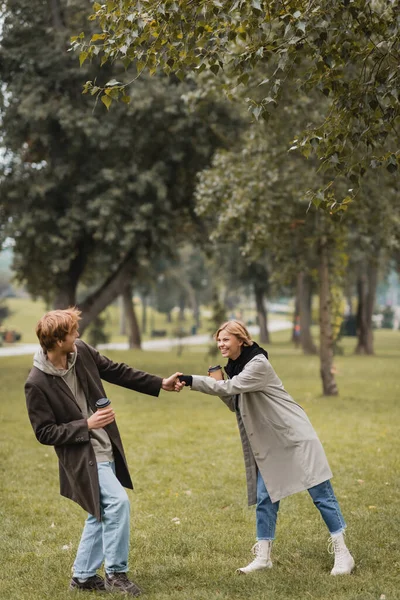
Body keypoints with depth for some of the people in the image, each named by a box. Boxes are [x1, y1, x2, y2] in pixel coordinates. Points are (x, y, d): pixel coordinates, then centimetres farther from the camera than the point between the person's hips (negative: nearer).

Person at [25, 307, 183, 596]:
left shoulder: (82, 351, -4)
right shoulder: (37, 384, -21)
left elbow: (116, 371, 10)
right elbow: (44, 433, -15)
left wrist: (160, 383, 11)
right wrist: (86, 425, -22)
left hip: (106, 449, 8)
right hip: (82, 456, -8)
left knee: (102, 513, 15)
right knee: (117, 501, -20)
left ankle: (83, 576, 28)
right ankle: (116, 573, -3)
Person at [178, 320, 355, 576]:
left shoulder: (258, 364, -19)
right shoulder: (234, 367, 7)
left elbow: (230, 387, -29)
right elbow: (236, 404, 13)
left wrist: (191, 380, -29)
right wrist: (218, 384, -4)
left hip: (295, 436, -8)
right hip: (268, 443, 8)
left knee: (321, 494, -3)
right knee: (265, 498, 6)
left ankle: (342, 553, 4)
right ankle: (263, 556, 14)